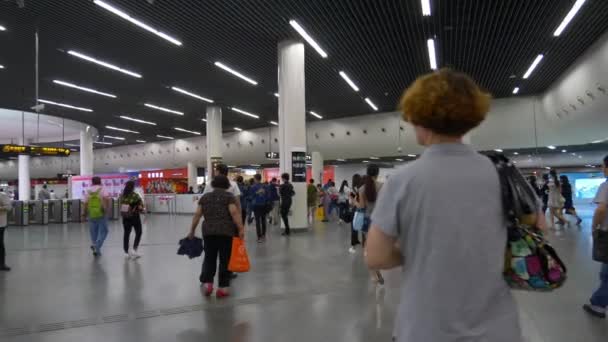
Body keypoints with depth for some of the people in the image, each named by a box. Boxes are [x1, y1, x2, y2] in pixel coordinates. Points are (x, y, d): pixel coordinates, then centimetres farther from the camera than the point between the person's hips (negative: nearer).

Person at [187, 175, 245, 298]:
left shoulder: (205, 197, 11)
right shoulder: (229, 196, 0)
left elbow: (197, 215, 7)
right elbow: (234, 212, -12)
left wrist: (192, 230, 13)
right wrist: (240, 229, -12)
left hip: (208, 231, 3)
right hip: (226, 231, -3)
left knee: (209, 258, 15)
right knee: (225, 259, 4)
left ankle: (207, 283, 7)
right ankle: (222, 287, 7)